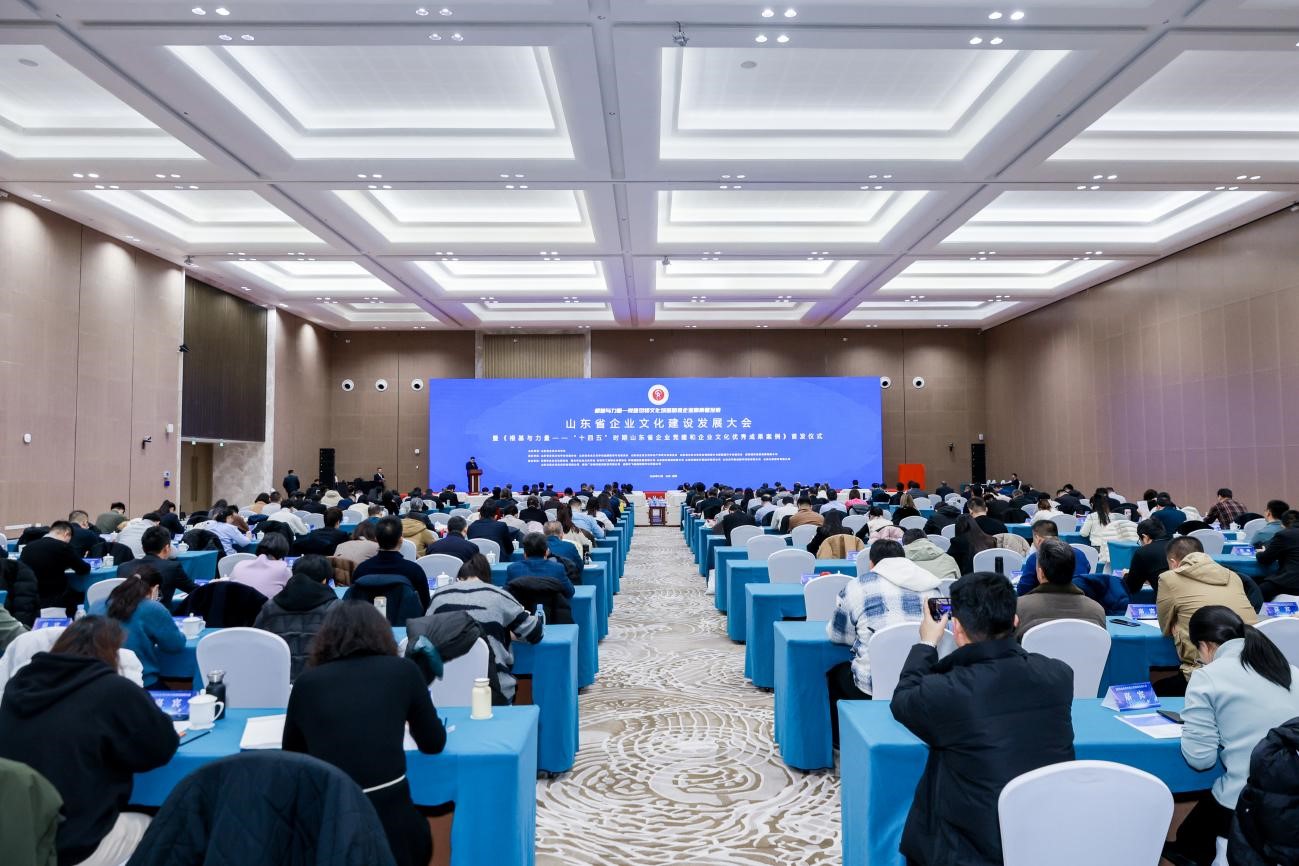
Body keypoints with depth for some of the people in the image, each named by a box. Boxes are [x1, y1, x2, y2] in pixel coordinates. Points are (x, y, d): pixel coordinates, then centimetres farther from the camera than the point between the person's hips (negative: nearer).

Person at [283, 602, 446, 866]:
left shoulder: (307, 681, 7)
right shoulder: (403, 670, 5)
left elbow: (291, 752, 20)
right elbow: (433, 743, 14)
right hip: (389, 821, -1)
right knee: (418, 839, 31)